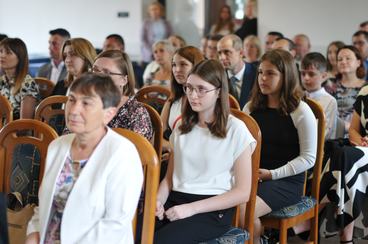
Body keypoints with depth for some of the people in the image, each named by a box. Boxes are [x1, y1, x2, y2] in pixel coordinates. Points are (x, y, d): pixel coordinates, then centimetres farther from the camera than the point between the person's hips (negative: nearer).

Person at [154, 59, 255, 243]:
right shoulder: (183, 127, 17)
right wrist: (159, 200, -5)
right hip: (176, 201, 4)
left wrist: (191, 208, -12)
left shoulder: (236, 130, -2)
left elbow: (242, 192, -5)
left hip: (213, 209, -4)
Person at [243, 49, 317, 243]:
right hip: (252, 175, 5)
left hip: (287, 180, -4)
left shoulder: (301, 112, -5)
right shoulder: (251, 107, 12)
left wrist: (273, 174, -14)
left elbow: (308, 158, -7)